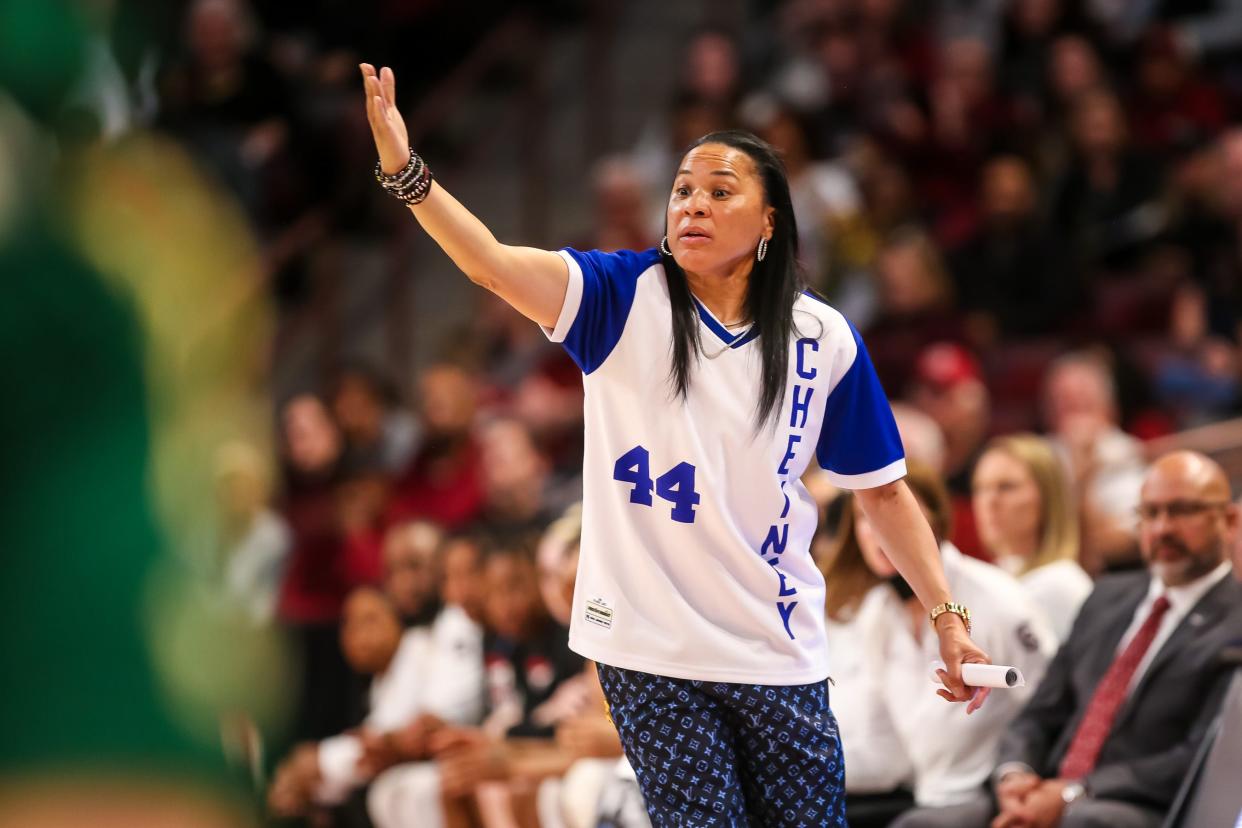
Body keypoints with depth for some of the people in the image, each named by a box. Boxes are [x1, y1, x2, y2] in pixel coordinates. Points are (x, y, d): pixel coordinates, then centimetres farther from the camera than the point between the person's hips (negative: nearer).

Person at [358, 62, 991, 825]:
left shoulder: (822, 338, 1)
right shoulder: (624, 299, -3)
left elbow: (883, 490, 8)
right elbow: (494, 265, -19)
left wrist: (947, 615, 1)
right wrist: (407, 171, -34)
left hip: (778, 654, 2)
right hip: (649, 651, -2)